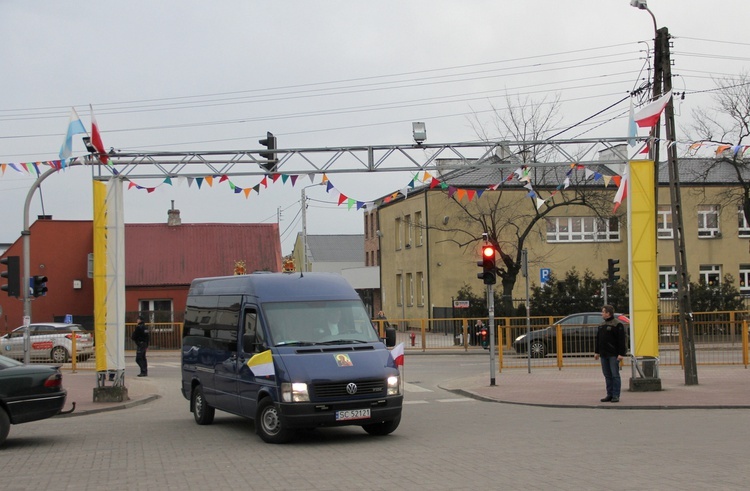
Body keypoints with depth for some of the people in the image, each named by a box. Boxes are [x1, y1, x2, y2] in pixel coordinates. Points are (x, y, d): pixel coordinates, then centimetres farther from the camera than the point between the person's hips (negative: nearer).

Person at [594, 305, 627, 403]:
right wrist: (596, 352, 15)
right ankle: (609, 395, 14)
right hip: (604, 354, 8)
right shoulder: (602, 325, 16)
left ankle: (616, 396, -2)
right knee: (607, 375, 9)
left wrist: (621, 353, -18)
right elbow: (597, 339, 20)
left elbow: (621, 340, -13)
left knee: (615, 375, -5)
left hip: (613, 354, -8)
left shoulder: (617, 324, -8)